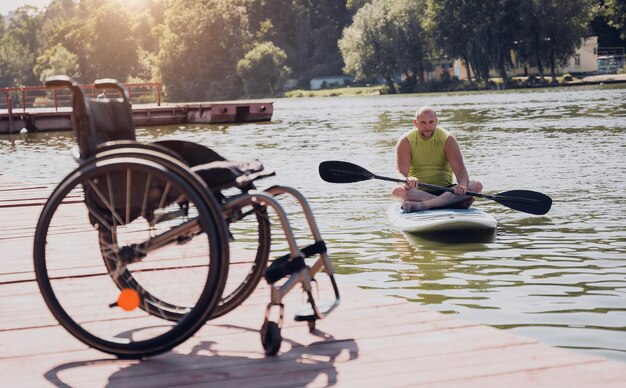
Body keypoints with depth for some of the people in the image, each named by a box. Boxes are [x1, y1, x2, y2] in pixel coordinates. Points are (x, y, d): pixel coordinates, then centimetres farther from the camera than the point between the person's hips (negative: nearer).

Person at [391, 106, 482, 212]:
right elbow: (401, 172, -15)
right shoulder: (406, 141, -3)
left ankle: (421, 205, -37)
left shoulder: (447, 139, -1)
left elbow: (460, 169, -12)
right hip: (418, 191, -2)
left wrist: (462, 184, -35)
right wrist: (408, 180, -40)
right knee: (397, 191, -34)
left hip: (445, 189, 2)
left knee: (476, 185, -25)